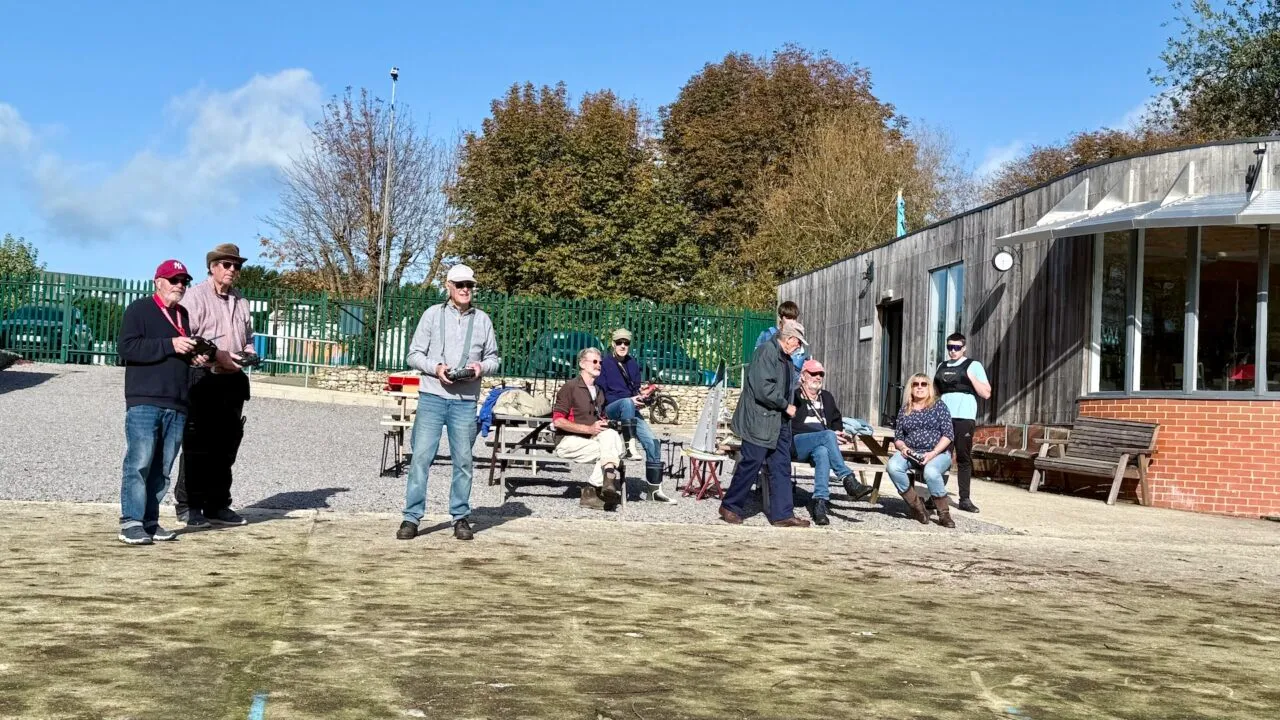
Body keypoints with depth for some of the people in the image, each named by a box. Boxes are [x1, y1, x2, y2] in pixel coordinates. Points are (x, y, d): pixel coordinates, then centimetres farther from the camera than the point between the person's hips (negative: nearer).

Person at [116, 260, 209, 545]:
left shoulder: (183, 315, 22)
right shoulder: (140, 309, 1)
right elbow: (126, 348, -12)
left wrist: (196, 358, 10)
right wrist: (170, 345, -16)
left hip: (177, 405, 7)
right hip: (144, 402, -6)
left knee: (162, 468, 6)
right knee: (139, 463, -10)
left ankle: (149, 521, 10)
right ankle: (131, 522, -7)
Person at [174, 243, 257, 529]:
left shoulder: (240, 301, 18)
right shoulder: (196, 296, -2)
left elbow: (248, 336, 25)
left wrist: (249, 353, 4)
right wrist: (215, 355, -18)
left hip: (233, 379, 7)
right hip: (203, 377, -6)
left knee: (226, 443, 8)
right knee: (197, 444, -4)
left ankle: (217, 505, 15)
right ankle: (188, 505, 3)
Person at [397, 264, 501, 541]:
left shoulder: (482, 319, 10)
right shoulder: (433, 314, 6)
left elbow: (494, 359, 13)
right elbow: (414, 354, 5)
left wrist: (482, 367, -8)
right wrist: (435, 368, -13)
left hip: (465, 401, 1)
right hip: (432, 396, -1)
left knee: (463, 460, 5)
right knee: (421, 456, -5)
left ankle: (461, 517, 15)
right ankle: (412, 517, 1)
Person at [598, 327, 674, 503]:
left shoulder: (632, 363, 16)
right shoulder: (604, 364, 0)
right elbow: (602, 395, -7)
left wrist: (642, 397, -4)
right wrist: (630, 399, -17)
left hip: (630, 411, 5)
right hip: (610, 410, -5)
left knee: (653, 443, -12)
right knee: (626, 402, -40)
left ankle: (654, 489, -8)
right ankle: (630, 447, -40)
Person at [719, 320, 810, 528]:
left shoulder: (785, 358, 16)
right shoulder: (767, 351, -15)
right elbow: (763, 388, -22)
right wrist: (786, 406, -14)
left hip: (779, 423, 10)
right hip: (760, 421, -10)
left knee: (781, 467, 7)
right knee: (751, 464, -2)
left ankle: (783, 514, 10)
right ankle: (730, 507, 12)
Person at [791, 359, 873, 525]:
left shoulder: (827, 397, 27)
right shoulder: (794, 396, 4)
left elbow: (836, 421, 30)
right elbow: (794, 427, -7)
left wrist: (840, 433, 3)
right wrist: (831, 435, -13)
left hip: (821, 443, 4)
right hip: (797, 443, -4)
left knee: (822, 452, -36)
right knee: (827, 435, -35)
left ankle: (819, 503, -46)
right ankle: (848, 481, -40)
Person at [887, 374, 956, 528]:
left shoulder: (939, 406, 6)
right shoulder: (904, 411, 16)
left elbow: (948, 434, -2)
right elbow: (897, 437, 17)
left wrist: (933, 453, -15)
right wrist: (902, 447, -8)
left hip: (937, 453, -3)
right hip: (911, 453, 3)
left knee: (931, 472, -39)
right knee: (892, 466, -31)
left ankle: (944, 514, -20)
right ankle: (916, 505, -16)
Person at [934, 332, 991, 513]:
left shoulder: (973, 365, 6)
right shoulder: (942, 367, 19)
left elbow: (986, 394, 0)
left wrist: (971, 376, -8)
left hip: (964, 417, -3)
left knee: (964, 457, -1)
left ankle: (965, 499, 2)